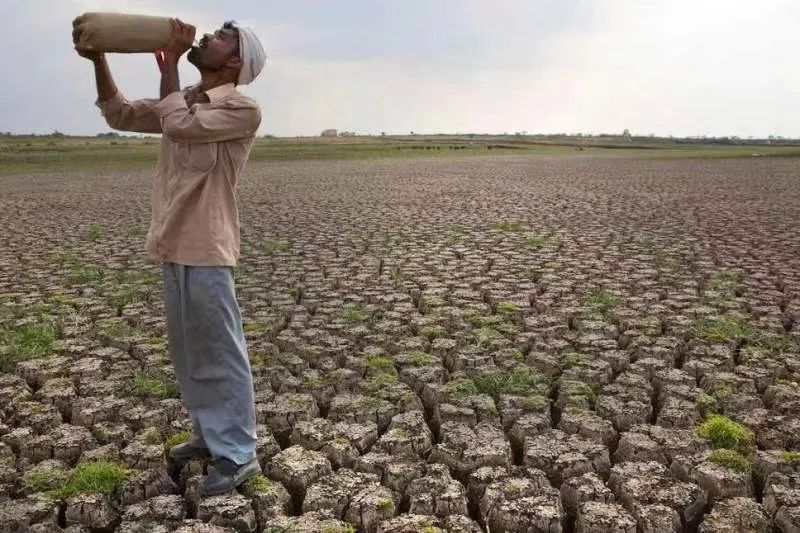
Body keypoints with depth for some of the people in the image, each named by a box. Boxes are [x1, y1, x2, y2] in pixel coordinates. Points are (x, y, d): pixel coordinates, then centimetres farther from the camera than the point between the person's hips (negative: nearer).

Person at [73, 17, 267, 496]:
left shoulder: (243, 109, -10)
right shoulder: (186, 99, 16)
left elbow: (178, 124, -21)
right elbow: (121, 114, 21)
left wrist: (168, 62, -9)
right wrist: (98, 59, 8)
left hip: (207, 250, -9)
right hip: (174, 247, 9)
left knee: (222, 354, -3)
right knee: (189, 352, 17)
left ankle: (239, 455, 8)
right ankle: (210, 434, 31)